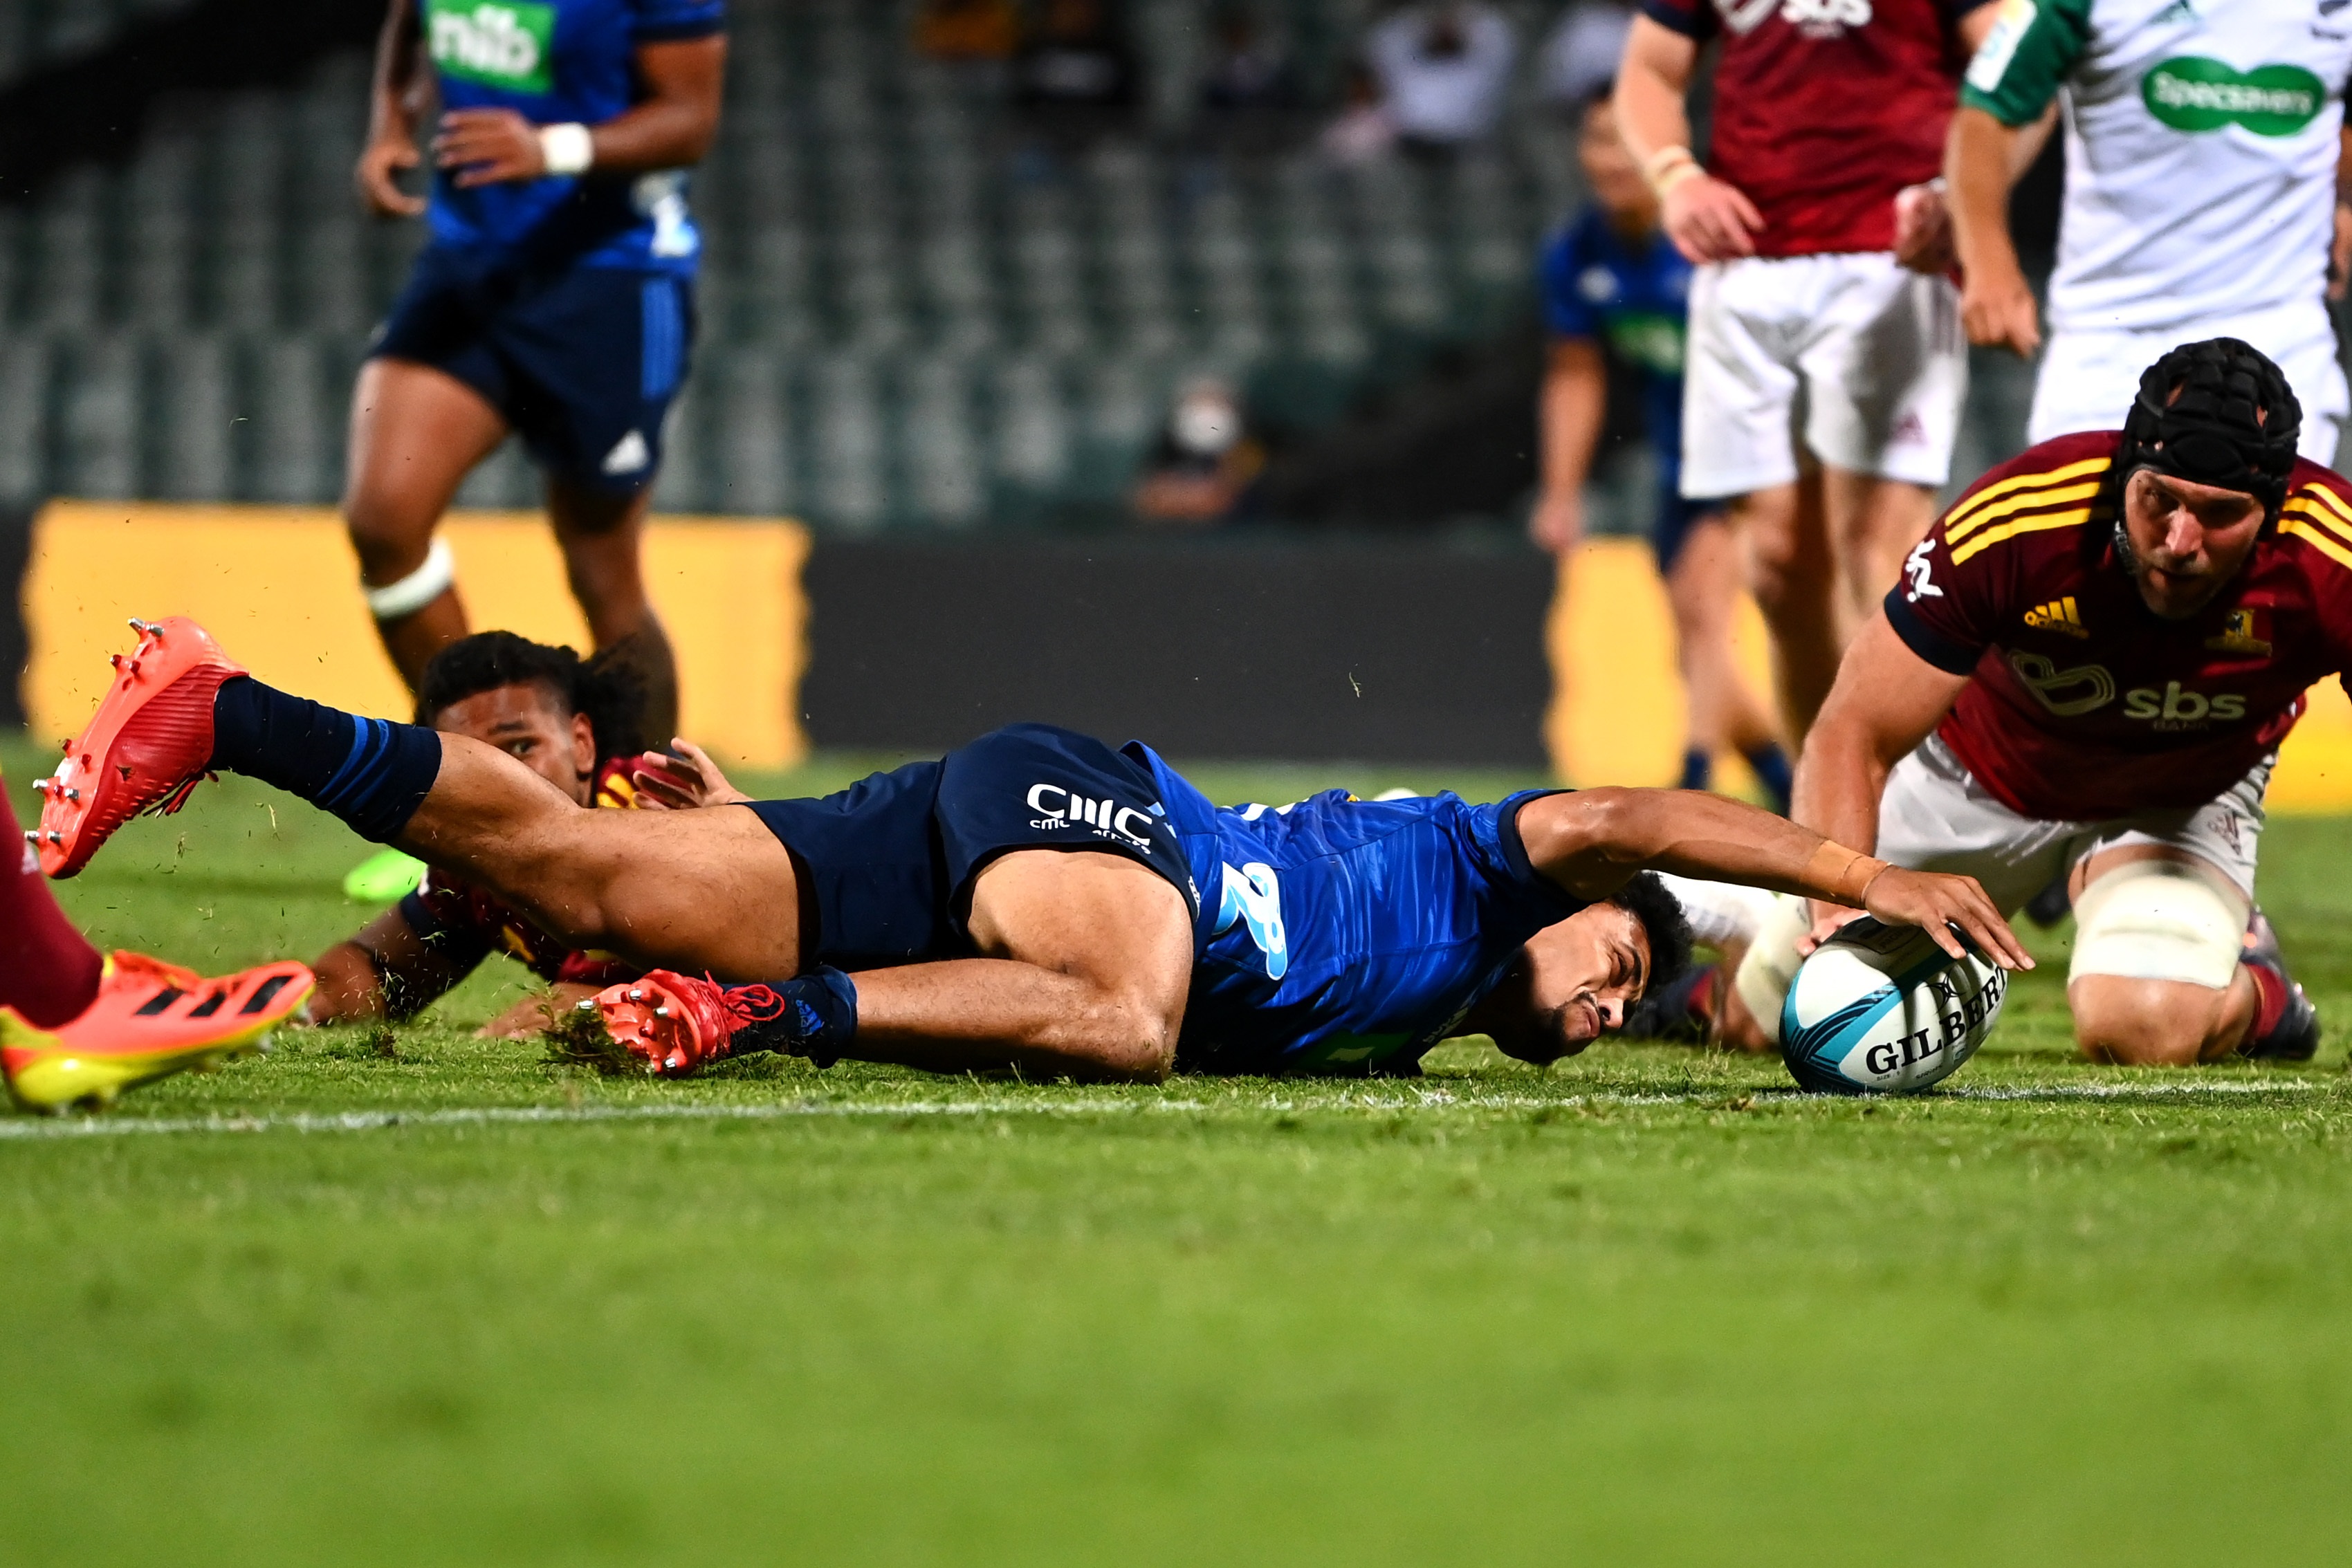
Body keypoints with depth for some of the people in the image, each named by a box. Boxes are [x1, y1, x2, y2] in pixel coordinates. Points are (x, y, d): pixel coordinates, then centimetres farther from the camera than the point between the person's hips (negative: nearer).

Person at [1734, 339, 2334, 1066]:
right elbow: (1853, 737, -31)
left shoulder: (2325, 561, -36)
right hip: (1983, 776, 1)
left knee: (2140, 1029, -30)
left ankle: (2253, 989, 8)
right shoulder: (2019, 521, -37)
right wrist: (1840, 914, -46)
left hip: (2184, 801, -1)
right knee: (1780, 1005, 4)